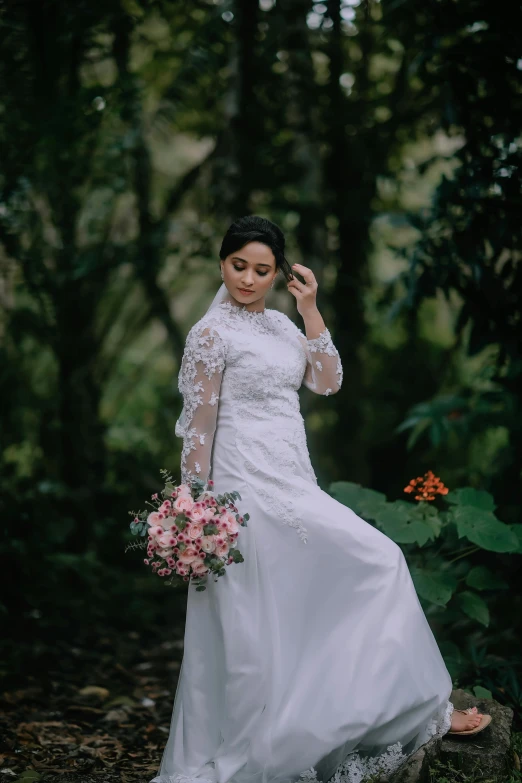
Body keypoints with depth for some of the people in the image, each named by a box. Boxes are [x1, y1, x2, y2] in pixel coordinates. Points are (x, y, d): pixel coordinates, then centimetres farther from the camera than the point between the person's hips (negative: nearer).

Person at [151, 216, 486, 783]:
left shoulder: (280, 325, 14)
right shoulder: (212, 333, -8)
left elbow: (327, 382, 6)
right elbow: (198, 428, -10)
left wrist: (310, 310, 0)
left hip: (291, 482, 8)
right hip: (249, 488, -8)